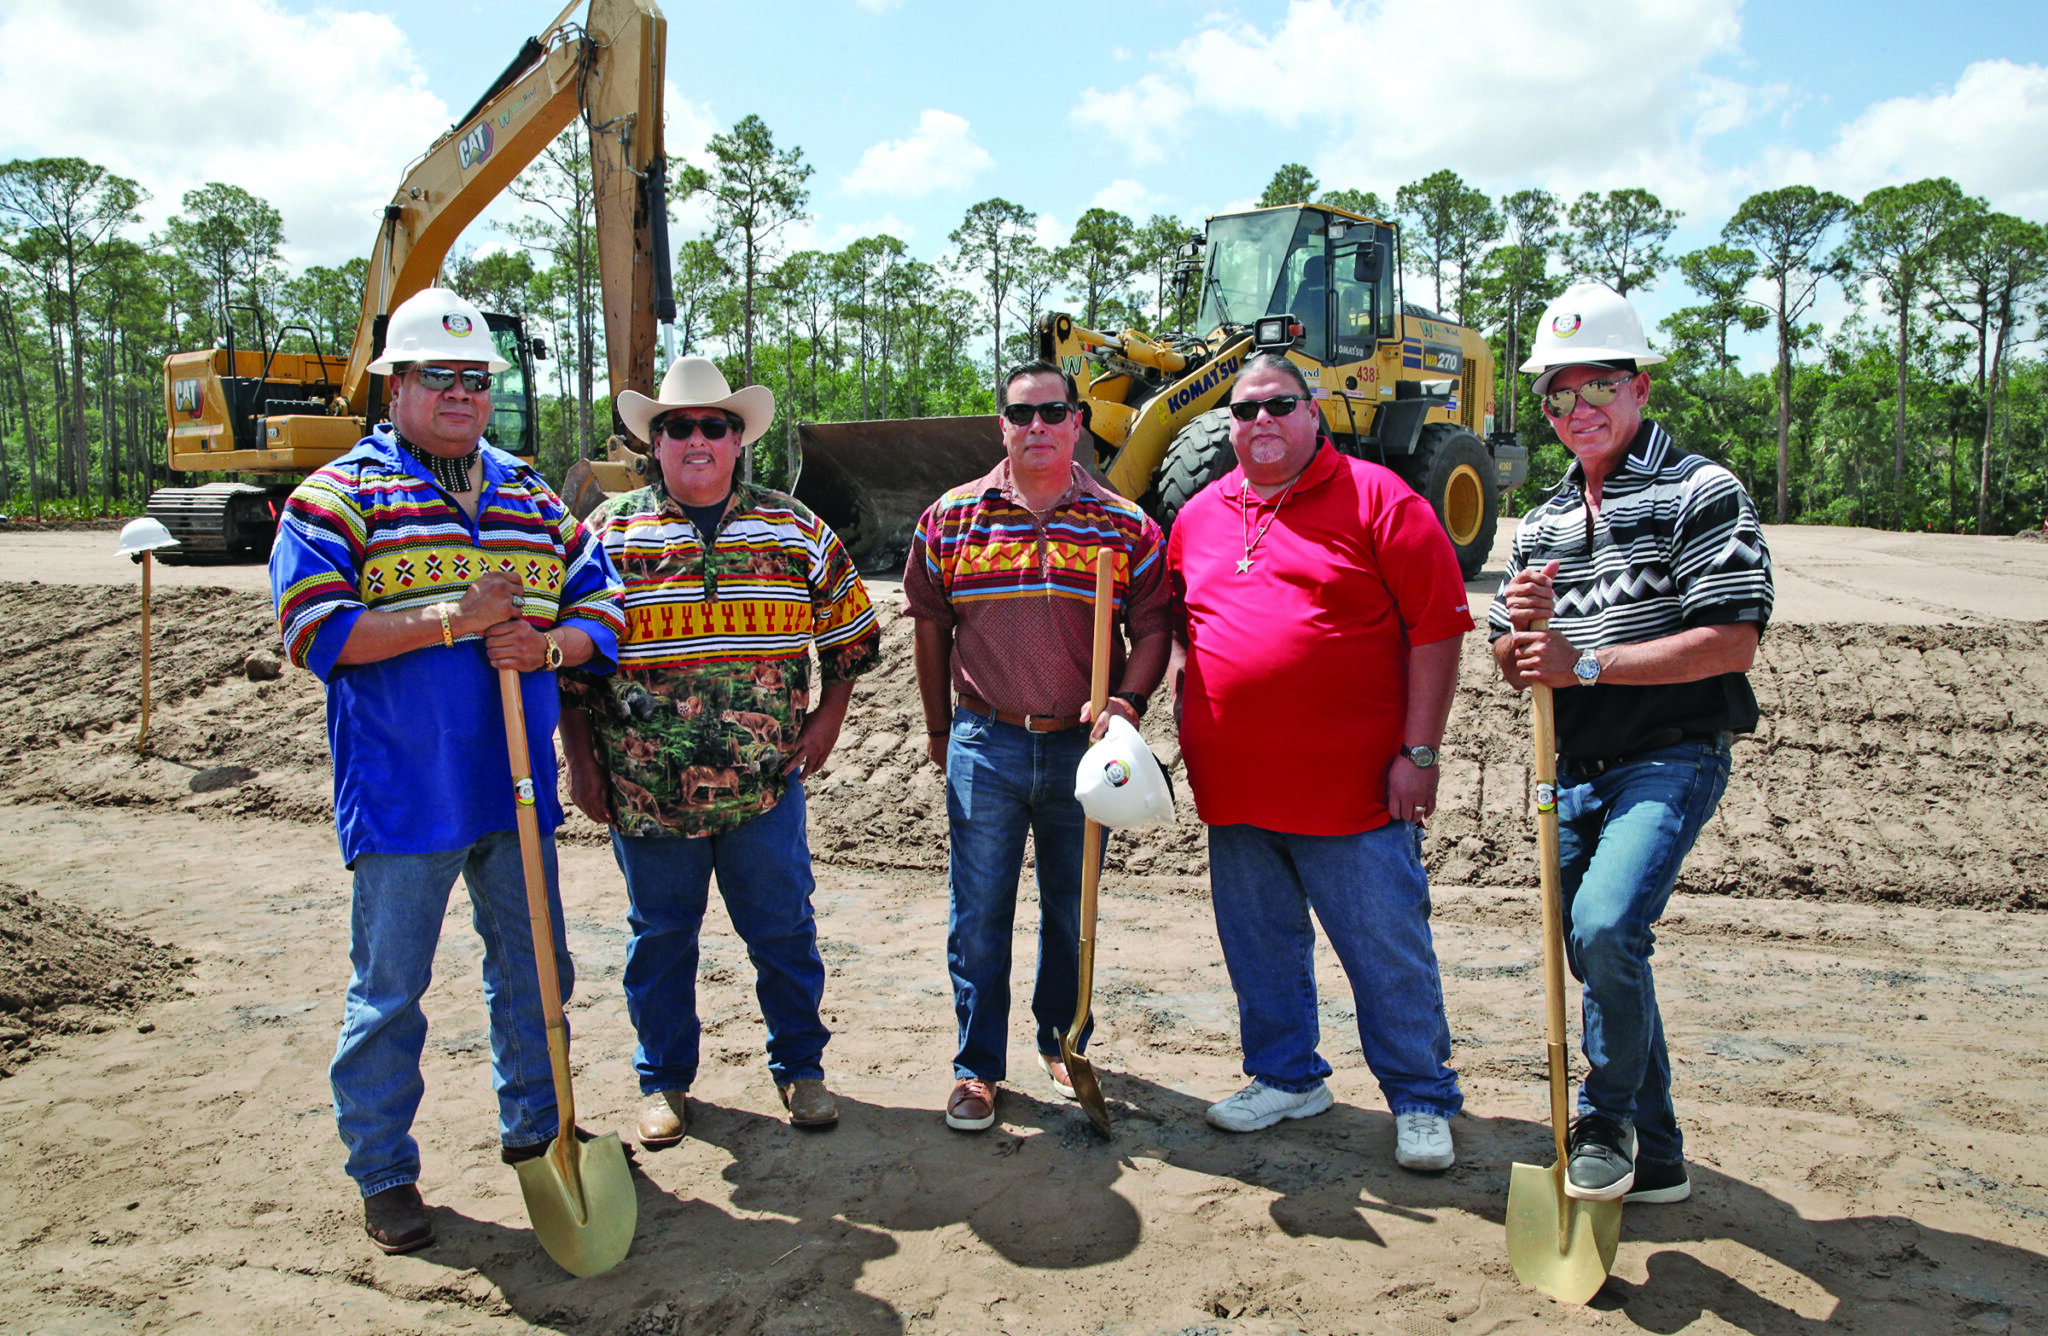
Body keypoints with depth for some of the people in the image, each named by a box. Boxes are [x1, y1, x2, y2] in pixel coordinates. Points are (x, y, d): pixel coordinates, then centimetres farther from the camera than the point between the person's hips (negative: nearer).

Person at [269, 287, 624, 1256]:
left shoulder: (532, 499, 12)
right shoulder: (337, 496, -3)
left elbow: (601, 608, 11)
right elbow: (312, 630, -14)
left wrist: (546, 645, -11)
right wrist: (450, 620, -22)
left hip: (518, 787, 5)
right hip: (403, 797, -5)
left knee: (532, 969, 16)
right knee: (388, 990, 5)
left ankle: (535, 1130, 35)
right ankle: (383, 1174, 21)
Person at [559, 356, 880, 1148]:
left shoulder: (795, 531, 4)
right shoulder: (608, 533, 1)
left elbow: (850, 631, 14)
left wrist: (829, 714, 5)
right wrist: (580, 759, 2)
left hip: (766, 784, 1)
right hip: (645, 790, 0)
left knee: (784, 931, 9)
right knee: (660, 938, 12)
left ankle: (799, 1067, 28)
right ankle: (664, 1081, 29)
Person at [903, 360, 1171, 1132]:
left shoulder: (1125, 525, 1)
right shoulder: (952, 518, 2)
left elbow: (1151, 627, 1)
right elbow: (931, 624, 8)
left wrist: (1125, 702, -15)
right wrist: (940, 728, 11)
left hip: (1082, 747, 1)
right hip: (985, 747, 0)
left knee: (1073, 911, 14)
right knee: (978, 916, 4)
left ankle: (1062, 1043, 33)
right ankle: (977, 1066, 18)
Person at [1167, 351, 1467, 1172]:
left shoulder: (1376, 500, -4)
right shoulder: (1198, 516, 12)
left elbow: (1437, 626, -7)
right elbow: (1177, 627, 21)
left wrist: (1419, 752, -11)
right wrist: (1187, 722, 11)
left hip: (1353, 787, -5)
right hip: (1235, 788, 5)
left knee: (1389, 951, 4)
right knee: (1260, 947, 17)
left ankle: (1422, 1101, 20)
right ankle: (1285, 1077, 35)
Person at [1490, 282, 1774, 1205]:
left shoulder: (1699, 492, -5)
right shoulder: (1542, 523, 15)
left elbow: (1731, 643, -16)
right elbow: (1514, 671, 15)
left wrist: (1587, 663, -20)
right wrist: (1522, 626, -9)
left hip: (1671, 757, -7)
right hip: (1577, 771, 7)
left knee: (1605, 923, -26)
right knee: (1595, 954, 11)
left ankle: (1609, 1121, -2)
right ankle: (1652, 1160, 27)